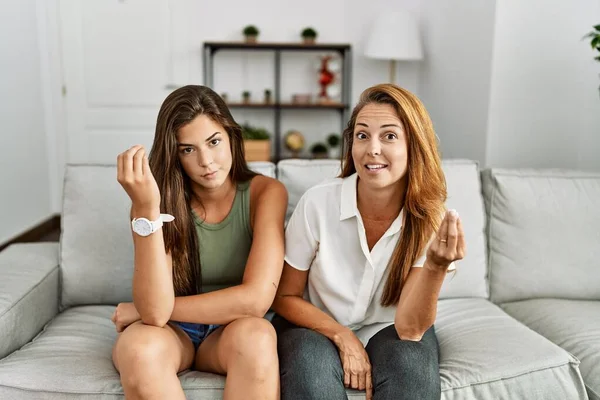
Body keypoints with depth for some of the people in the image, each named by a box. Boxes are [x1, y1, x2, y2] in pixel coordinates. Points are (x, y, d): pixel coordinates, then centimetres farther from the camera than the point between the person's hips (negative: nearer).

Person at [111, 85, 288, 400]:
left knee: (257, 336, -34)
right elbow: (156, 311, -24)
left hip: (230, 330, 0)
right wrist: (146, 207, -36)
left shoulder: (266, 192, -13)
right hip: (170, 331, 1)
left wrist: (141, 310, -15)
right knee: (139, 347, -33)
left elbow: (255, 298, -23)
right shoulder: (163, 198, -13)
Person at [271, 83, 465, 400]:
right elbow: (285, 297, -6)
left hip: (388, 329, 1)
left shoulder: (430, 218, -15)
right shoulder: (318, 204, -19)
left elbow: (410, 329, -20)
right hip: (317, 326, -1)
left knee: (411, 367, -30)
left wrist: (436, 266, -37)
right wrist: (343, 338, -18)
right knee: (311, 364, -32)